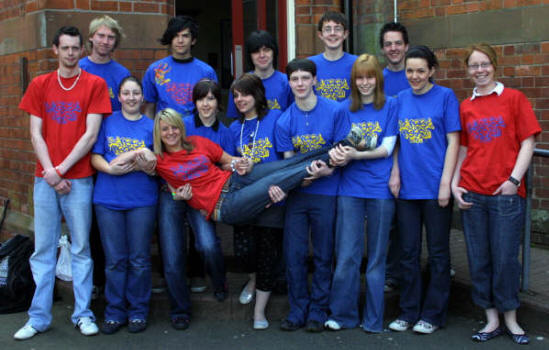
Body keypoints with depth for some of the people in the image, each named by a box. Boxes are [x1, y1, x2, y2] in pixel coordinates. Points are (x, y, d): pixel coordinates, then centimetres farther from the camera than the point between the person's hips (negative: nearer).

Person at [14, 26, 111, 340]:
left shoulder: (95, 84, 2)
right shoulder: (40, 85, 10)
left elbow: (91, 134, -5)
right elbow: (36, 134, 5)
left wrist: (62, 169, -9)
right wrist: (50, 173, -7)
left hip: (79, 179, -2)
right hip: (45, 179, 2)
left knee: (81, 249, 4)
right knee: (43, 250, 6)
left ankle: (83, 314, 13)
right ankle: (39, 318, 14)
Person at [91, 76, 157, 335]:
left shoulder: (151, 126, 8)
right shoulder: (108, 122, 8)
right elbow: (95, 156, 5)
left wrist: (144, 165, -16)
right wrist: (110, 168, -14)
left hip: (142, 200, 0)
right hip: (108, 199, 0)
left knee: (139, 259, 3)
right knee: (115, 259, 4)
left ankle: (138, 312, 16)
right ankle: (115, 312, 16)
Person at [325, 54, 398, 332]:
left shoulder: (390, 106, 3)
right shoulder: (345, 108, 10)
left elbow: (387, 149, -4)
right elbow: (339, 144, 9)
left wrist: (356, 155, -19)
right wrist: (337, 153, -15)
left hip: (380, 188, -1)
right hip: (350, 187, 2)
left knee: (376, 256, 6)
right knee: (346, 255, 0)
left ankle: (373, 319, 16)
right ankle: (342, 314, 13)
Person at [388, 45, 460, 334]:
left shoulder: (445, 96, -3)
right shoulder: (400, 100, 9)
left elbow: (453, 141, -5)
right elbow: (396, 141, 12)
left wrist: (446, 183, -12)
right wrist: (395, 173, -2)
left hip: (435, 188, -4)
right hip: (406, 188, 4)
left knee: (437, 253, 6)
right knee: (408, 252, 11)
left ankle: (433, 314, 18)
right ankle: (409, 311, 23)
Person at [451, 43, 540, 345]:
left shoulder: (514, 98, 1)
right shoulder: (465, 107, 10)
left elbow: (528, 142, -3)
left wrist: (514, 179, -12)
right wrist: (454, 183, 3)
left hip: (506, 193, -3)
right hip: (472, 193, 3)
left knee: (505, 258, 1)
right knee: (478, 259, 7)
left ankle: (510, 319, 18)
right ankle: (491, 320, 19)